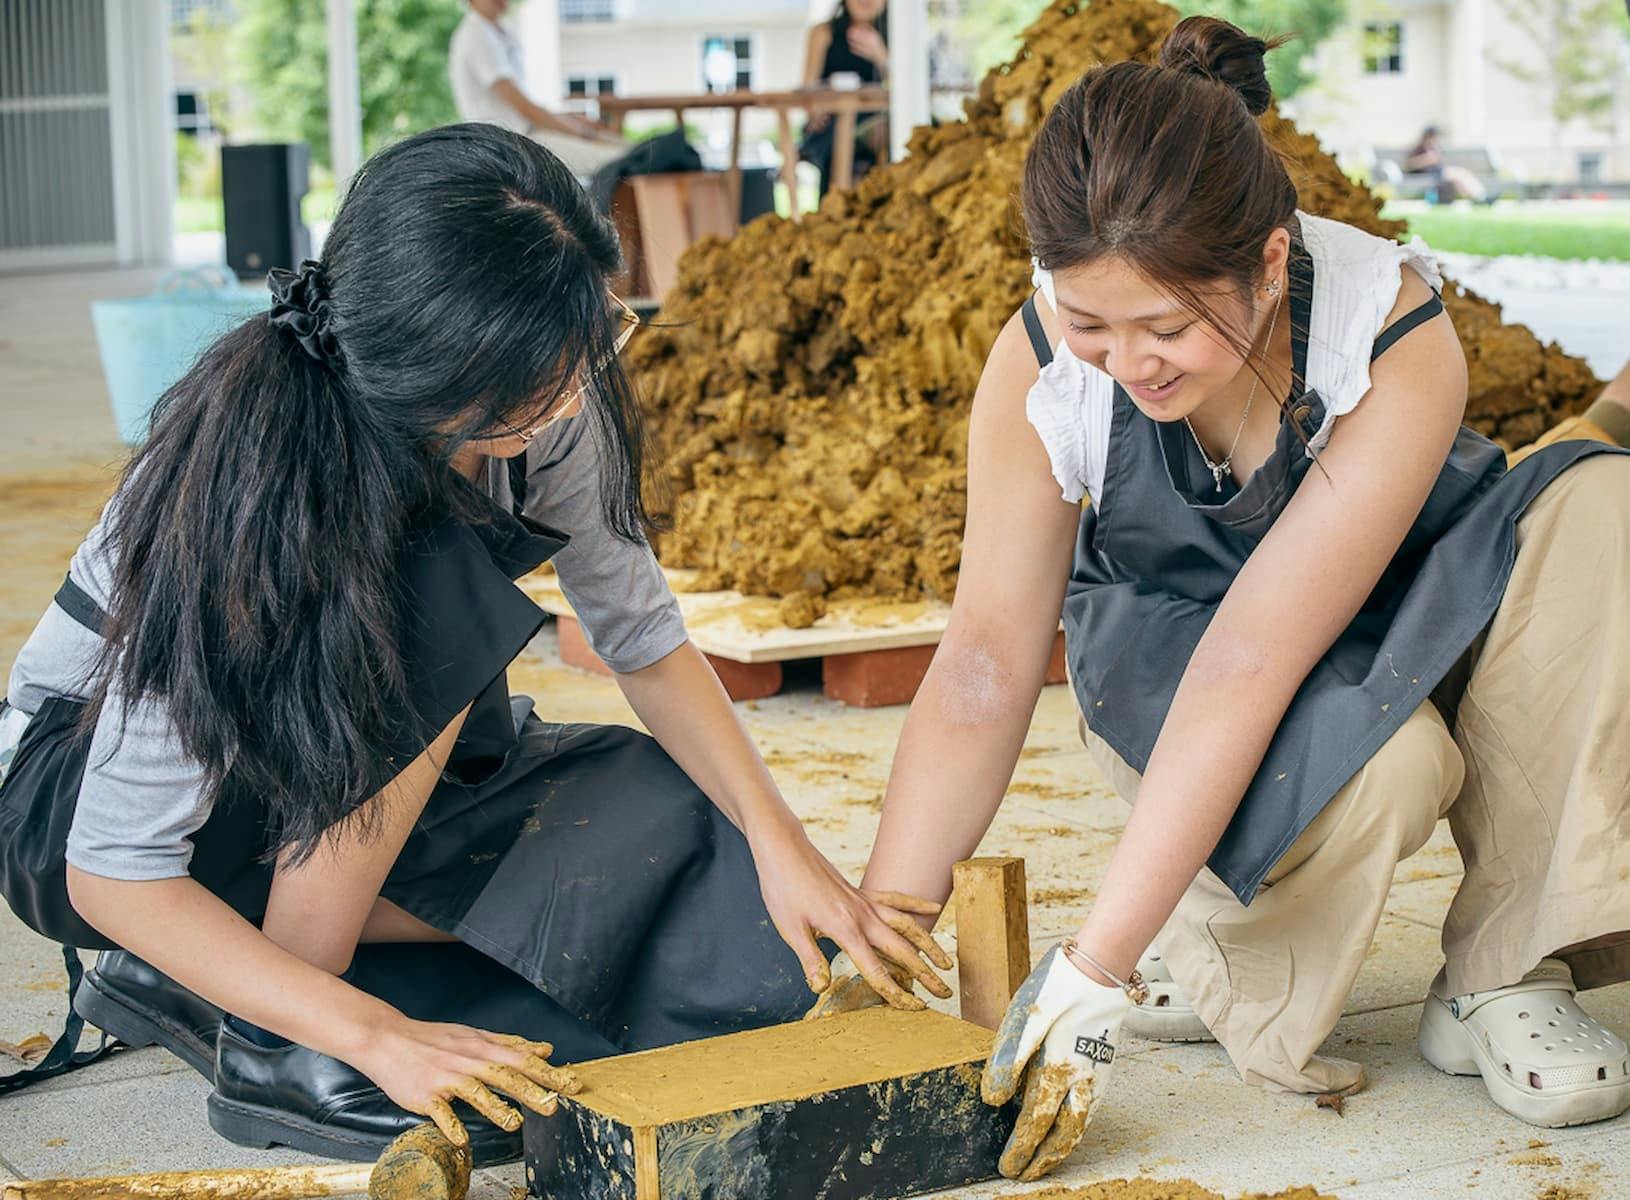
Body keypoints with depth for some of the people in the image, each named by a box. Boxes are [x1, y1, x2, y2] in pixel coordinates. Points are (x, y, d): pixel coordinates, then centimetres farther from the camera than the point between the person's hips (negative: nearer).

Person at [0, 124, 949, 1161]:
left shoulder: (550, 409, -19)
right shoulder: (253, 486, -35)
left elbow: (648, 644, -5)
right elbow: (115, 872, -32)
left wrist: (785, 851, -17)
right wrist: (375, 1036, -39)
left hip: (353, 782, 7)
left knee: (683, 825, -15)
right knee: (433, 601, -33)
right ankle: (273, 1044, -20)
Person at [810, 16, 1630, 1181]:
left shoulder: (1399, 340, -32)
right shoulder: (1038, 367, -24)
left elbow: (1251, 662, -38)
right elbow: (986, 662, -22)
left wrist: (1092, 975, -40)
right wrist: (869, 959, -27)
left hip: (1396, 630, 1)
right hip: (1165, 637, 0)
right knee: (1373, 766, -37)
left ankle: (1500, 977, -21)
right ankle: (1222, 961, -4)